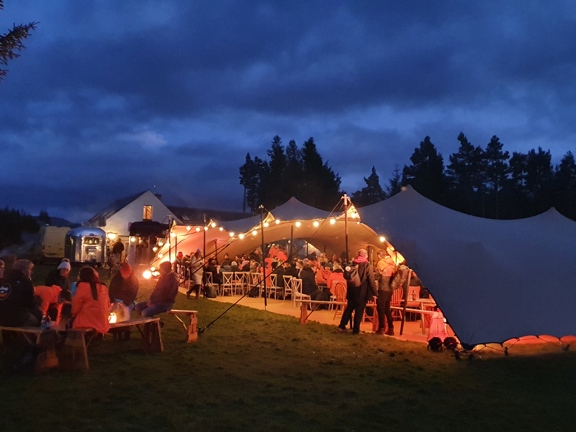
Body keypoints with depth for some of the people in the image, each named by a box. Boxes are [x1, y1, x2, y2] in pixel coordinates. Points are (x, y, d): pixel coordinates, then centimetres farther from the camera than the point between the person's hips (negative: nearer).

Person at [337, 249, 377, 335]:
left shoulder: (353, 264, 5)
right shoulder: (367, 265, -10)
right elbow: (371, 280, -13)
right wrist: (375, 292, -6)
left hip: (352, 290, 5)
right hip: (362, 292, -5)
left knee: (349, 308, 15)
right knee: (359, 310, 4)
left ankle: (342, 326, 14)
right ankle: (356, 329, 8)